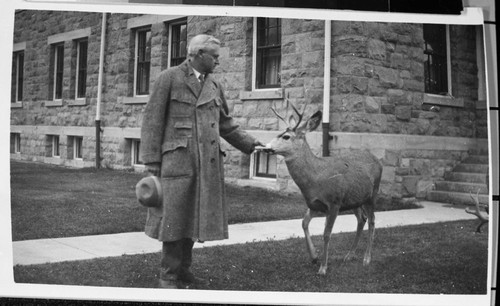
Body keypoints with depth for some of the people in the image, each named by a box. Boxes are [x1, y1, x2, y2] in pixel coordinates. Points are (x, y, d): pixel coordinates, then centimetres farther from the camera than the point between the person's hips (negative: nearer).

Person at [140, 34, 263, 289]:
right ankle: (168, 276, 8)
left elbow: (225, 124, 20)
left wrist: (250, 144, 8)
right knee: (173, 218, -3)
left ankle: (183, 271, 17)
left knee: (194, 217, 7)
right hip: (176, 159, -5)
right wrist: (151, 164, -10)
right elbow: (152, 122, -4)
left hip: (207, 163, 5)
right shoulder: (168, 79, -1)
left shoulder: (214, 86, 15)